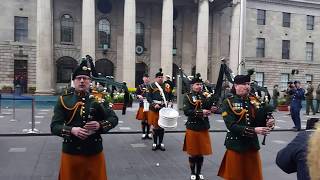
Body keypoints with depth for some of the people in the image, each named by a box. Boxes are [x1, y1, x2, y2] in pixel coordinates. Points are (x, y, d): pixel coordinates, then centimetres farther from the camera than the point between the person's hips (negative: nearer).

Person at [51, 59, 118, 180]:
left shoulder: (97, 100, 0)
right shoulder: (63, 101, -2)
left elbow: (114, 118, 1)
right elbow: (54, 126, -6)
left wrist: (100, 125, -19)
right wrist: (71, 130, -24)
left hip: (94, 153, 1)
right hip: (71, 153, 0)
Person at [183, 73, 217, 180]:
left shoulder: (205, 96, 7)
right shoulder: (188, 97, -6)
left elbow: (209, 108, -1)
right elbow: (186, 111, -19)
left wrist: (210, 110, -23)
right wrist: (201, 112, -25)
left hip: (204, 128, 4)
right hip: (192, 128, -4)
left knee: (201, 153, 12)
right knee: (193, 153, 8)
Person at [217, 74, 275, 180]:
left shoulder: (255, 101, 4)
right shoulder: (228, 102, -9)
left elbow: (260, 121, 1)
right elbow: (232, 126, -19)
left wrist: (269, 122, -21)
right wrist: (254, 130, -27)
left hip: (252, 146, 4)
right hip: (236, 147, -4)